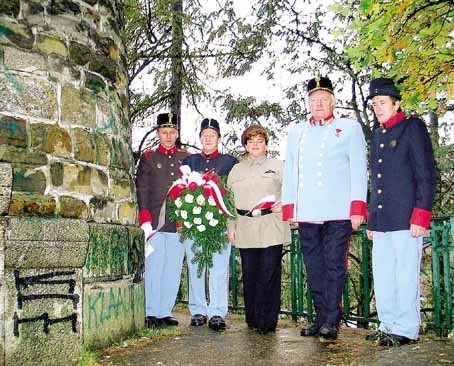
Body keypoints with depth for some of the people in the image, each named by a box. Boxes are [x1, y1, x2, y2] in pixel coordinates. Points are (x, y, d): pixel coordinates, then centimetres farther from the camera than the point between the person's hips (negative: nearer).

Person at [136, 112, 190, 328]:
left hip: (179, 224, 2)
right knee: (154, 269, -1)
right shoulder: (148, 158, 7)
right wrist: (145, 222, -8)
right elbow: (142, 191, 1)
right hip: (155, 223, -2)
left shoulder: (187, 159, 13)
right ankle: (151, 314, 7)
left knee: (173, 270, 5)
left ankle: (165, 312, 14)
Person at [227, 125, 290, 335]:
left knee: (269, 274, -6)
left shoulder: (278, 166, 10)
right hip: (245, 228, 3)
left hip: (272, 227, -3)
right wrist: (231, 227, 10)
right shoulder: (236, 170, 18)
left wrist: (283, 205, -11)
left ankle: (268, 322, 1)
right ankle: (252, 319, 16)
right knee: (249, 274, 4)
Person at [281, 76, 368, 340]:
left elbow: (359, 170, 1)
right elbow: (289, 172, 17)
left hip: (338, 213, -4)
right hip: (306, 214, 4)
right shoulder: (296, 133, 18)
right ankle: (322, 318, 16)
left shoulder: (350, 128, 8)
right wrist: (288, 208, 9)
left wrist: (358, 208, -7)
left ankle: (332, 321, 2)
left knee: (334, 267, -4)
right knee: (314, 269, 7)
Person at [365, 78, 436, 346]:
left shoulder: (413, 128, 0)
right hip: (381, 221, 7)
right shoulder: (377, 136, 20)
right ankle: (389, 325, 20)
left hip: (405, 219, -7)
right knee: (382, 276, 10)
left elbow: (426, 175, -6)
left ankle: (406, 329, 8)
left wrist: (420, 216, -14)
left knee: (405, 275, -2)